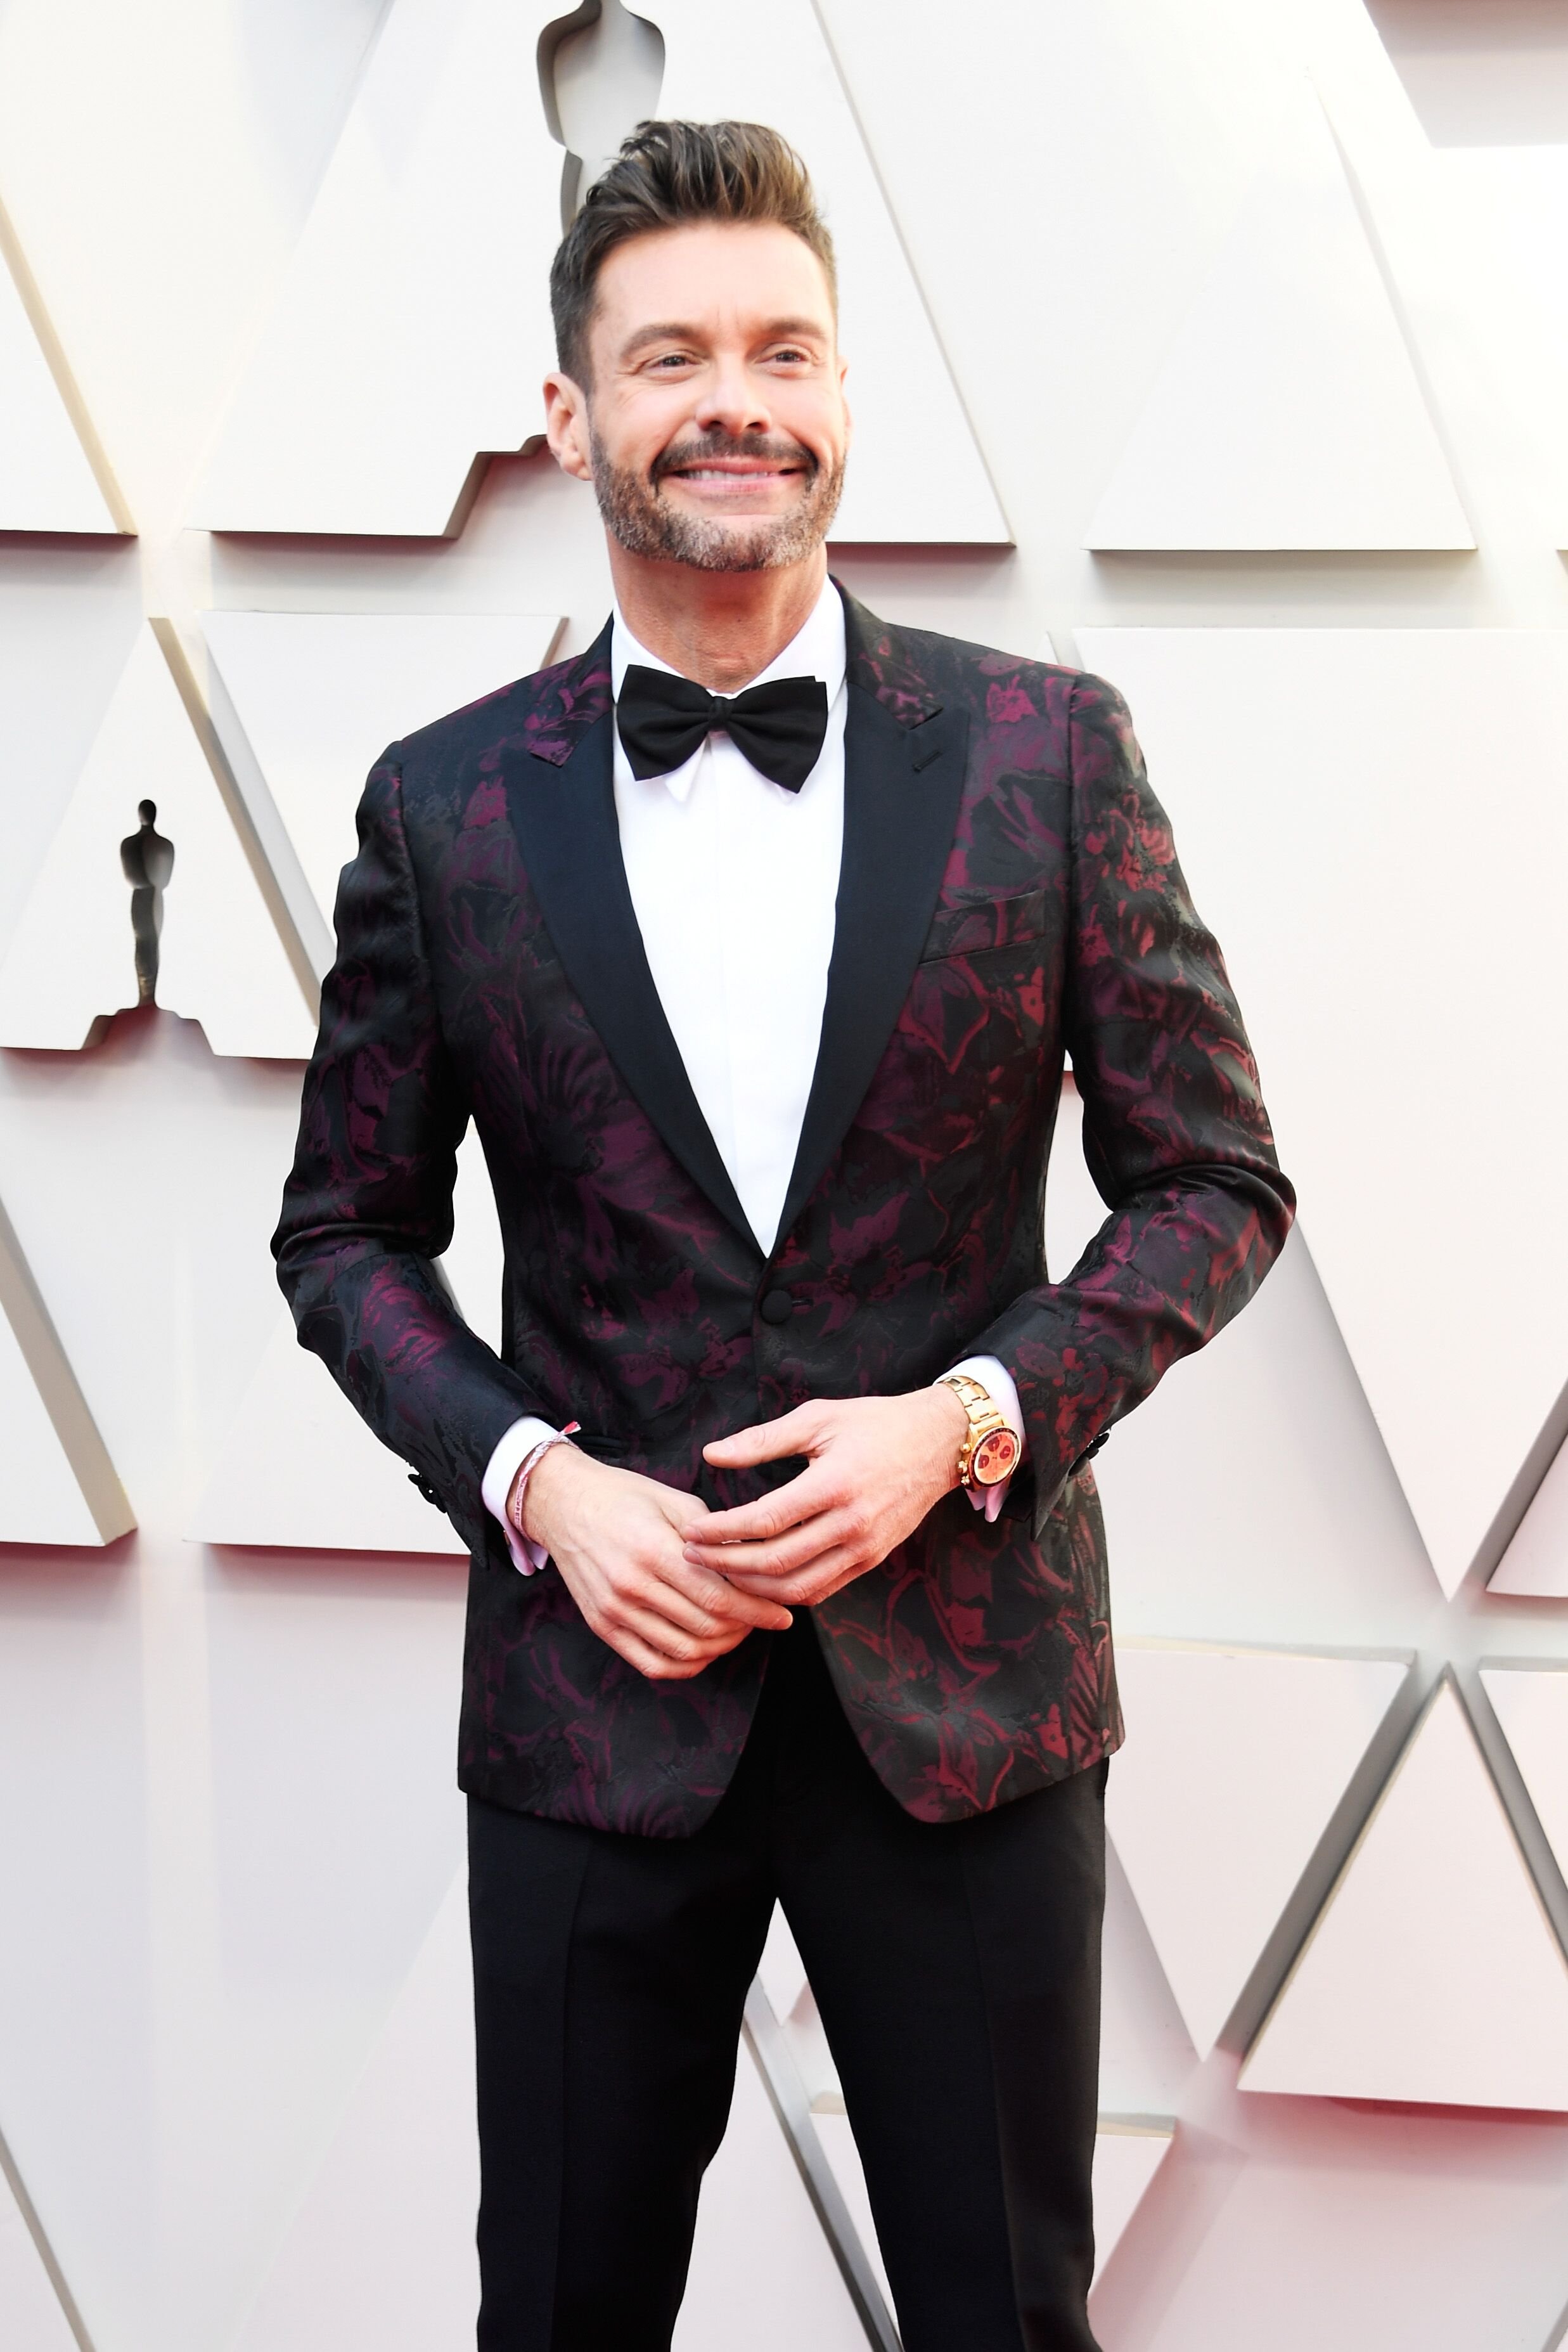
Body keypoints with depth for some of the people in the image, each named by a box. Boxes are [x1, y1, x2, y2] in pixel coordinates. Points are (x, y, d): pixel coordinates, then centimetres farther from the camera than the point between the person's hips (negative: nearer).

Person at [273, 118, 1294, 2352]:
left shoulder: (1048, 749, -3)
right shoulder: (444, 806, -1)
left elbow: (1217, 1178, 1)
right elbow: (348, 1232, 7)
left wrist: (971, 1417, -14)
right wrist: (531, 1477, -10)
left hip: (967, 1679, 0)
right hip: (600, 1679, 1)